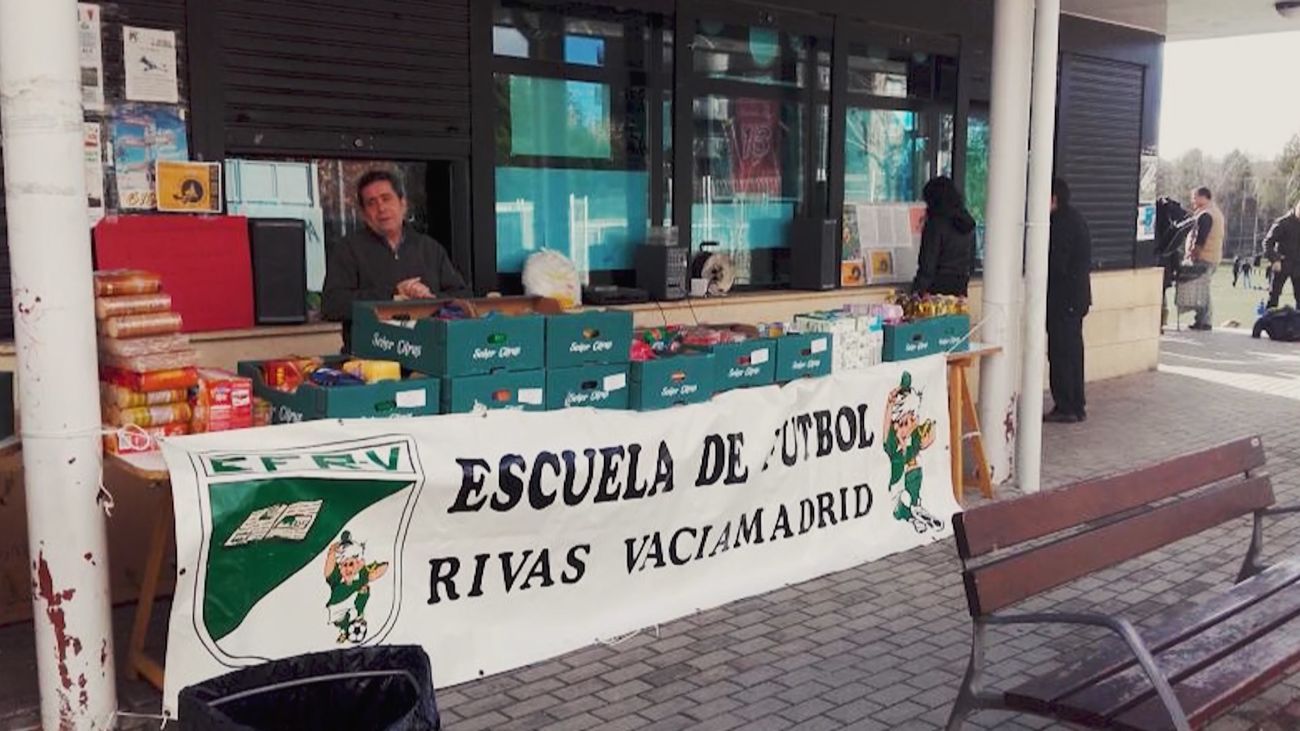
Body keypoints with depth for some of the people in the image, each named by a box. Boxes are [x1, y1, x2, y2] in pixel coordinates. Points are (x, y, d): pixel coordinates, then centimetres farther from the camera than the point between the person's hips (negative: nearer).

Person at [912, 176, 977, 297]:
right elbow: (971, 261, 15)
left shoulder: (935, 224, -13)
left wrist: (918, 290, -8)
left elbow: (928, 263, -13)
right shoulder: (968, 223, 8)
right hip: (960, 287, 7)